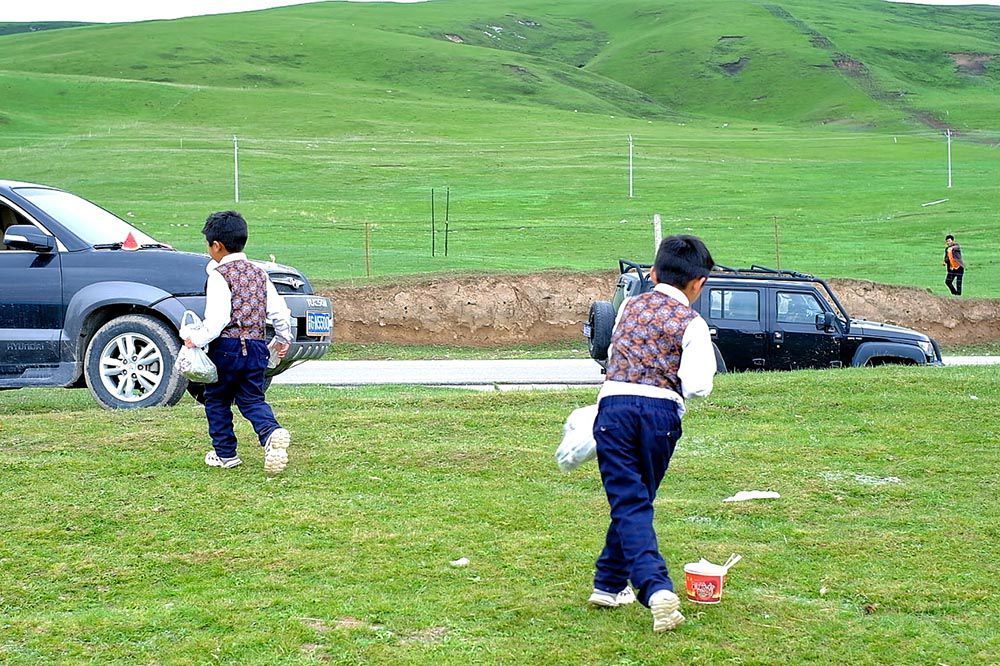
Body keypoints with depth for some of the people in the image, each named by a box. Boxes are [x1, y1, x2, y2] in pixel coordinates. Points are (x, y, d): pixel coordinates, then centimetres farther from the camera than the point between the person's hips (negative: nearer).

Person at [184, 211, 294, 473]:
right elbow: (279, 311, 11)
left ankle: (225, 454, 18)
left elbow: (217, 319, -18)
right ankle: (272, 433, -19)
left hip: (226, 348, -5)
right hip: (256, 348, 5)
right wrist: (283, 339, 25)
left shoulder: (220, 275, -10)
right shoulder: (259, 273, 10)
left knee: (217, 400, 12)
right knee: (252, 399, 10)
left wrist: (196, 340, -9)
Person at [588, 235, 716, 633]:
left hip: (613, 405, 2)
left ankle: (655, 587, -18)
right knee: (638, 499, 17)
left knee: (628, 502, -2)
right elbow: (697, 386, -10)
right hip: (661, 411, -1)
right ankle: (609, 584, 24)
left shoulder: (631, 306, 14)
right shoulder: (691, 323, 0)